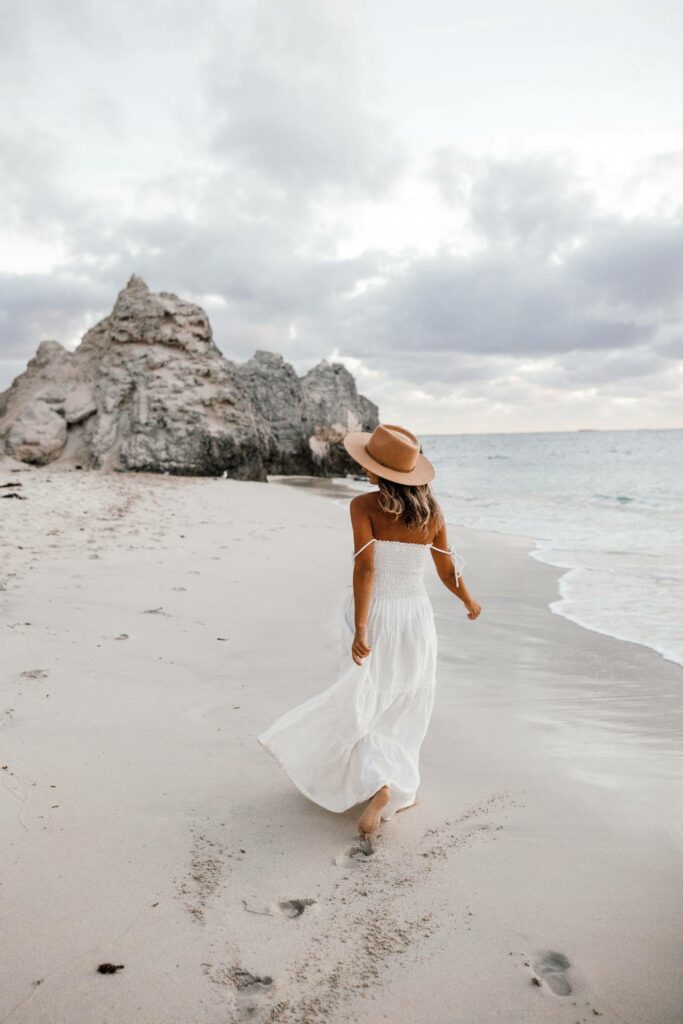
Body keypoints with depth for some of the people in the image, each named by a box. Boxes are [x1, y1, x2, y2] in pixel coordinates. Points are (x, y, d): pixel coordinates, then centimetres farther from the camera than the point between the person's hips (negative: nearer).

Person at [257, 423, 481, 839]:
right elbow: (448, 571, 5)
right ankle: (403, 789, 28)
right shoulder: (431, 509, -2)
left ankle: (378, 785, -8)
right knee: (403, 706, 18)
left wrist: (360, 630, -23)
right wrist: (471, 603, 23)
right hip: (416, 615, 4)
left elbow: (365, 568, -21)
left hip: (374, 615, -3)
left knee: (364, 704, 11)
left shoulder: (364, 505, -13)